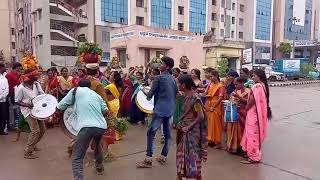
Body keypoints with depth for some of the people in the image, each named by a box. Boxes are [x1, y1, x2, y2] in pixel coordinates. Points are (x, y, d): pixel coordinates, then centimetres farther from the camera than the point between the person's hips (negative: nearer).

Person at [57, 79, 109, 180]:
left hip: (87, 127, -6)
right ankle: (99, 167, 54)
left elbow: (60, 107, 13)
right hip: (102, 126, 6)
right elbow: (105, 111, 17)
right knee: (97, 145, 36)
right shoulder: (97, 95, 22)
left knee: (77, 158, 0)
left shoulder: (76, 90, 11)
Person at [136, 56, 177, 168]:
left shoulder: (159, 78, -10)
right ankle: (163, 156, 21)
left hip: (160, 109, -8)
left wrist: (146, 93, 13)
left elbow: (150, 94, -8)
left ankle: (148, 159, -7)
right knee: (167, 133, 12)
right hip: (170, 109, 8)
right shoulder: (173, 79, 10)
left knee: (151, 133, -6)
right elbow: (176, 93, 18)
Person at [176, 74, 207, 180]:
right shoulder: (187, 97, 5)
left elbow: (201, 116, -21)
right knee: (182, 153, 16)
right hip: (185, 130, 9)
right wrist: (181, 124, 2)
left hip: (192, 131, -9)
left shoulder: (194, 98, -20)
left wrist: (189, 127, -19)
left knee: (193, 155, 2)